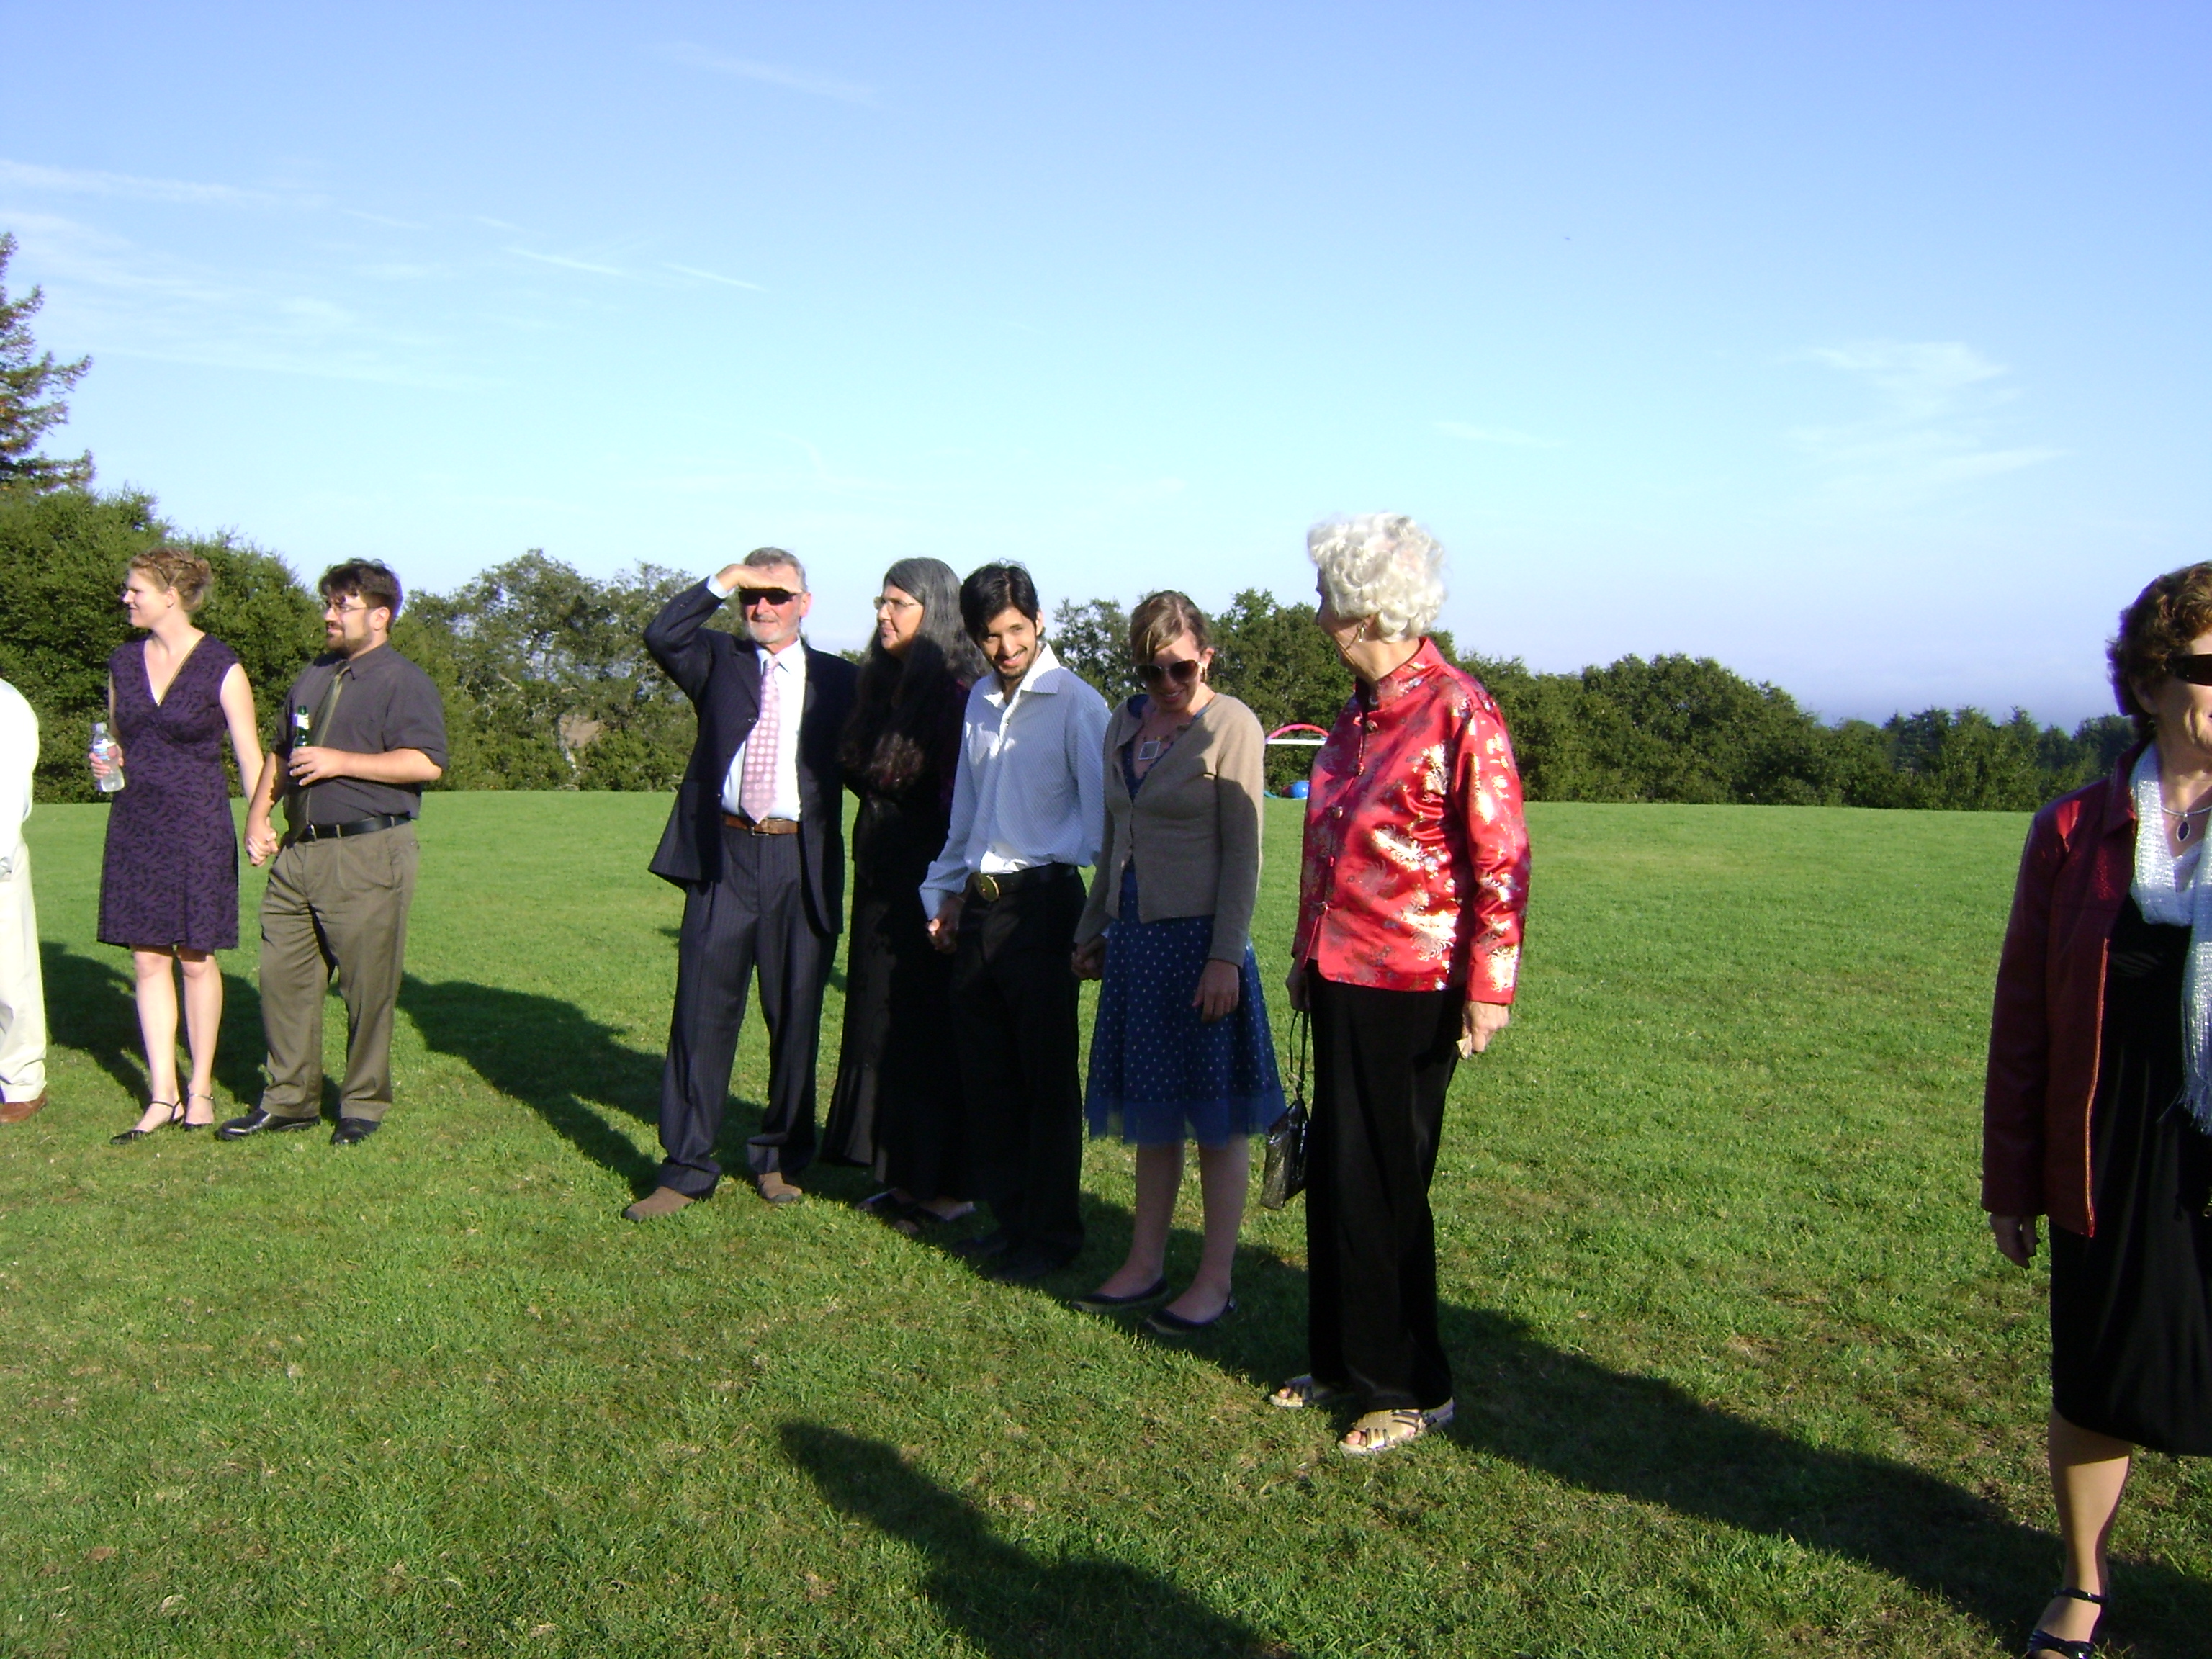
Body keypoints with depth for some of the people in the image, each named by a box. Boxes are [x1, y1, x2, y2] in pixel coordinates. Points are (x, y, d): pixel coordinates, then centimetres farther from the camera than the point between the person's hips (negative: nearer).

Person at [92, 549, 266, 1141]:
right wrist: (107, 763, -2)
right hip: (135, 825, 5)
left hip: (197, 825, -5)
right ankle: (162, 1094, 10)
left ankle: (201, 1088, 15)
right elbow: (117, 743, 21)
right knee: (148, 960, 4)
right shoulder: (124, 662, 9)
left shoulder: (221, 667, -6)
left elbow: (250, 757, -5)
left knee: (196, 959, 3)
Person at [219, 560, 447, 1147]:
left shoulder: (403, 682, -5)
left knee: (368, 988, 0)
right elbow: (281, 754, 29)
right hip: (299, 851, 8)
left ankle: (364, 1105, 14)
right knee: (283, 977, 10)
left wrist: (340, 761, -16)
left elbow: (427, 763, -17)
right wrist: (258, 814, 14)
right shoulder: (313, 678, 20)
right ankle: (289, 1099, 23)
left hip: (368, 856, -8)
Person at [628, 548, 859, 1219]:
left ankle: (779, 1158, 24)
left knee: (795, 1018, 7)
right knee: (702, 1013, 1)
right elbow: (660, 636, -8)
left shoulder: (836, 679, 9)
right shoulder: (717, 660, 11)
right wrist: (722, 581, -10)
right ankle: (686, 1169, 10)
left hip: (799, 864, 0)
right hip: (722, 859, 0)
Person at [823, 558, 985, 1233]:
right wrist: (867, 862, 12)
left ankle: (945, 1186, 10)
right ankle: (905, 1176, 24)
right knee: (883, 1026, 13)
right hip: (881, 883, 9)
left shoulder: (956, 692, -14)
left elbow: (961, 801, -17)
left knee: (929, 1030, -1)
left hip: (929, 885, -9)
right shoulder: (882, 685, 12)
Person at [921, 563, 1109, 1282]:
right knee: (985, 1075, 12)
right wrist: (945, 891, 21)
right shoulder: (979, 702, 14)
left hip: (1040, 903, -7)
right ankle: (1008, 1218, 26)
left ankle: (1051, 1235, 14)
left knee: (1047, 1079, 2)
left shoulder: (1074, 703, -8)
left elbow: (1101, 817, -9)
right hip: (977, 905, 7)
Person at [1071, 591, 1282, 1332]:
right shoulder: (1127, 723, 10)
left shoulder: (1231, 727, -10)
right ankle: (1146, 1264, 25)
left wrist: (1225, 957, -18)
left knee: (1216, 1120, 3)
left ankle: (1215, 1282, 14)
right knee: (1152, 1113, 14)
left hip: (1199, 936, -6)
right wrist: (1094, 929, 19)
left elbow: (1243, 853, -13)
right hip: (1135, 935, 7)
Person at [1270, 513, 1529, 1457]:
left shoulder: (1457, 711, -15)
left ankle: (1413, 1390, 18)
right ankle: (1344, 1362, 31)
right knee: (1334, 1176, 15)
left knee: (1382, 1186, 1)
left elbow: (1502, 862, -16)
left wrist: (1489, 990, -19)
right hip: (1342, 979, 8)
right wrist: (1307, 954, 21)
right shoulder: (1358, 713, 10)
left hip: (1411, 989, -8)